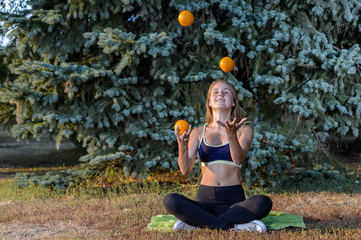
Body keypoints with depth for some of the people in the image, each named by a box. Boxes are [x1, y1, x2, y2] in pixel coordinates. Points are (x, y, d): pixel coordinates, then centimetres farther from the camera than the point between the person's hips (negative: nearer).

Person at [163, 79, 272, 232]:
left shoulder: (244, 130, 8)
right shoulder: (198, 133, 12)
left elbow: (238, 160, -12)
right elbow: (185, 170, 0)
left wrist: (231, 135, -31)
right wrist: (182, 147, -20)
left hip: (233, 199, 0)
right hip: (204, 198, 1)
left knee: (263, 202, -32)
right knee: (170, 200, -29)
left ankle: (199, 223, -24)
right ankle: (234, 226, -27)